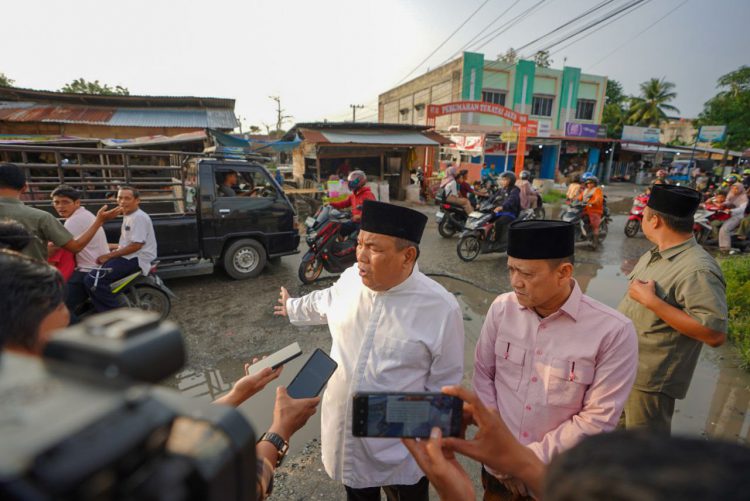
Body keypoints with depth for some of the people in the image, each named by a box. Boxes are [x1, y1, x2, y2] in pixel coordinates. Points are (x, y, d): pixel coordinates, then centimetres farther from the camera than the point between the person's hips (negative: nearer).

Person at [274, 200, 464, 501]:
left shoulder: (441, 308, -23)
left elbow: (444, 385, -12)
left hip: (400, 446, -4)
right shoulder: (351, 279, -10)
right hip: (344, 432, 5)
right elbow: (324, 302, 13)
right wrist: (294, 309, 30)